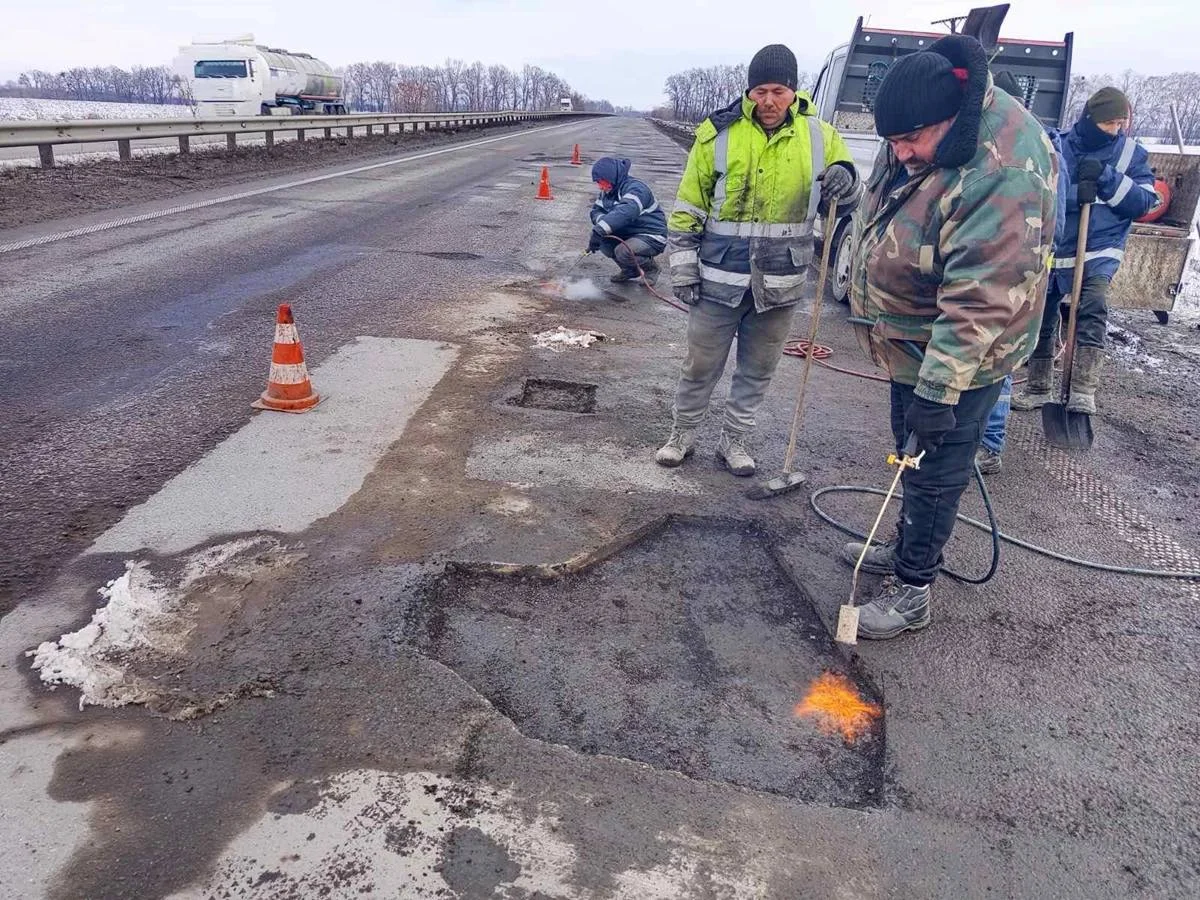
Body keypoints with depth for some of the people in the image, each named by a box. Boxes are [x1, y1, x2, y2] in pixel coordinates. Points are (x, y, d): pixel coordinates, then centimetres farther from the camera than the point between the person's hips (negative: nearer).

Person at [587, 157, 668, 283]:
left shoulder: (635, 187, -22)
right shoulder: (607, 191, 7)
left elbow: (626, 212, -40)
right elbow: (596, 210, 6)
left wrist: (600, 230, -48)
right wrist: (601, 220, -21)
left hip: (652, 238, -9)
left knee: (623, 251, -31)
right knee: (602, 240, -10)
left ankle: (650, 268, 1)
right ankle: (630, 270, 10)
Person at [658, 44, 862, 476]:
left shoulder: (819, 136, 0)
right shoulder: (719, 132, -5)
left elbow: (849, 201, 8)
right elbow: (688, 205, 0)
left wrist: (844, 182, -16)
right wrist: (683, 265, -3)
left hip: (780, 282, 2)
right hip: (720, 277, -2)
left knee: (758, 369, 13)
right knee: (701, 365, 8)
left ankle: (733, 440, 30)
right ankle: (682, 435, 28)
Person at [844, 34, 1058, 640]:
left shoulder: (1004, 173, -32)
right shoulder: (920, 128, -5)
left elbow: (978, 303, -34)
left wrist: (939, 389, -34)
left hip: (956, 357, -9)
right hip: (910, 341, 9)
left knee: (934, 472, 2)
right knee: (910, 452, 22)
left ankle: (911, 591, 17)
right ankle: (907, 548, 42)